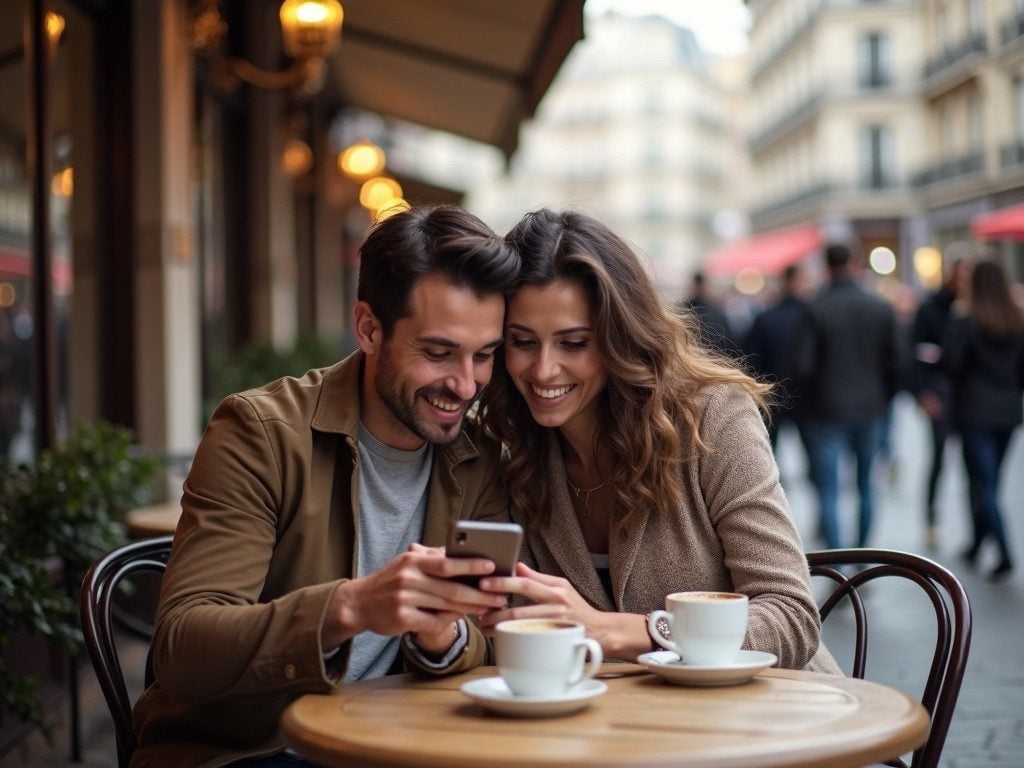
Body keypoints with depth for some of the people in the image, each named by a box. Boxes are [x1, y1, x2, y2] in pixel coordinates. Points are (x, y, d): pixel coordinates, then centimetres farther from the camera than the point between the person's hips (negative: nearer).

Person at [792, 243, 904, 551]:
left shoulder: (817, 311, -11)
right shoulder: (881, 308, 0)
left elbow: (801, 366, -12)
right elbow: (896, 362, 0)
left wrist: (815, 396, 6)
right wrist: (882, 399, 13)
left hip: (829, 412, -4)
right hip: (870, 411, 4)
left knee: (828, 492, 0)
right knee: (865, 485, 18)